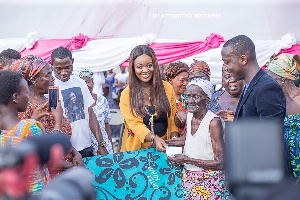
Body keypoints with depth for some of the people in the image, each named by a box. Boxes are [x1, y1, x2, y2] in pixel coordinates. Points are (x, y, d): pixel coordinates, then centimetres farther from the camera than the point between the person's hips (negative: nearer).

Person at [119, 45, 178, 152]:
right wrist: (154, 139, -22)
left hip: (163, 147, 1)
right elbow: (135, 123, -6)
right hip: (137, 149, -1)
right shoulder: (126, 94, 1)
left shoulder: (167, 88, 8)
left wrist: (174, 139, -7)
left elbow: (172, 117, 10)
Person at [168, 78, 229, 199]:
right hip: (188, 179, 6)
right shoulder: (189, 116, 4)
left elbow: (219, 163, -18)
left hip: (209, 182, -6)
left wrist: (187, 160, -19)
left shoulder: (214, 122, -17)